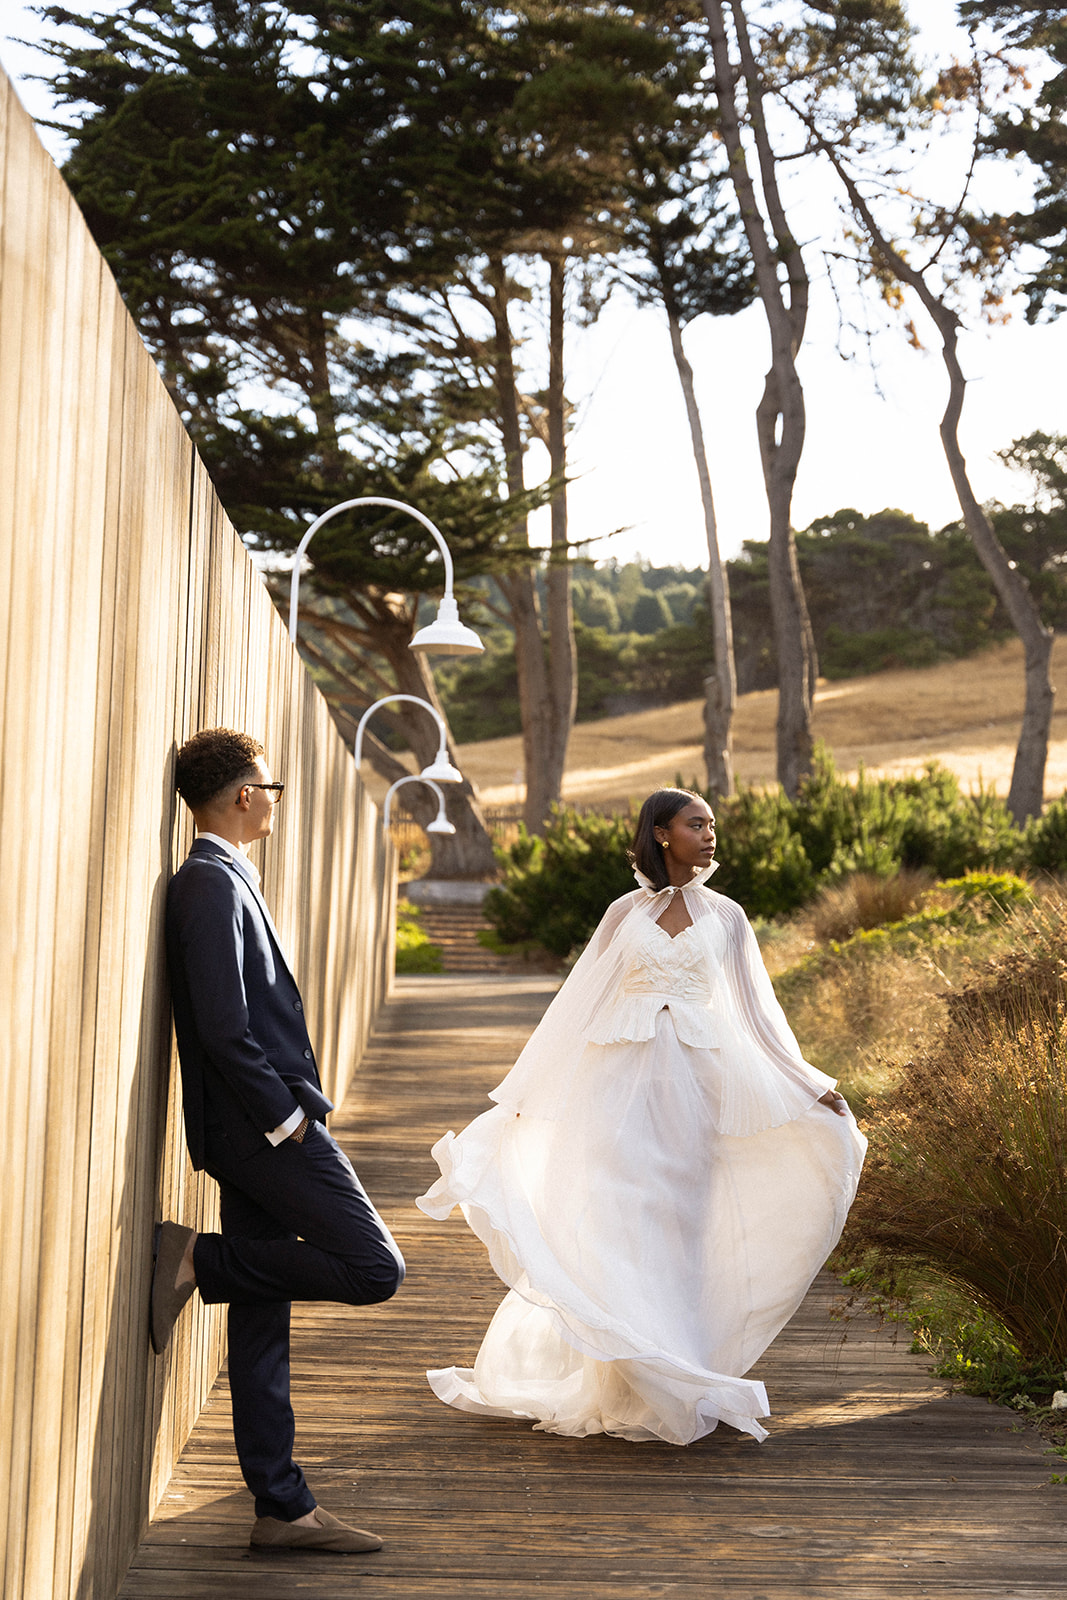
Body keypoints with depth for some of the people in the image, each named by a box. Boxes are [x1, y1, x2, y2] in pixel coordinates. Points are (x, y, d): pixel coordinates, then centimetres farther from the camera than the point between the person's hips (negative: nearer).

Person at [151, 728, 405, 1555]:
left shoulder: (223, 881, 19)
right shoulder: (211, 884, -13)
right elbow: (223, 1028, -22)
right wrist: (284, 1117, -16)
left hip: (259, 1128, 10)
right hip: (266, 1124, -10)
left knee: (262, 1323, 9)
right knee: (375, 1268, -10)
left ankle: (283, 1510, 13)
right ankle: (197, 1259, -4)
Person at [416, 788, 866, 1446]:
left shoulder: (725, 917, 9)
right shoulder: (626, 914, 7)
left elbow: (757, 1010, 11)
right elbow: (578, 1005, 11)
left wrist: (810, 1087, 6)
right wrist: (523, 1090, 12)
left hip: (694, 1087, 1)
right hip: (623, 1083, 0)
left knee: (682, 1228, 1)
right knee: (619, 1226, -6)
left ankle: (676, 1385, 10)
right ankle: (628, 1386, -1)